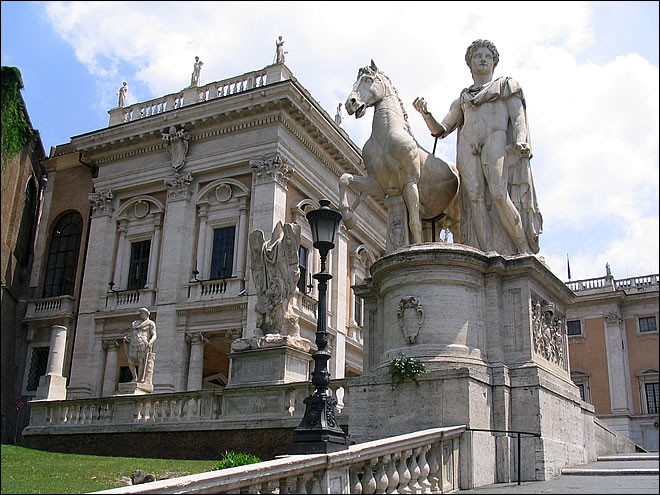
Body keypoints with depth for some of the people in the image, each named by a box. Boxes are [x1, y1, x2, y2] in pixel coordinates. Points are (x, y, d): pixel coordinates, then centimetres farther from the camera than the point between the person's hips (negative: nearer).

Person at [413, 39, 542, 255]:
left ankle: (524, 248, -18)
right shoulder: (462, 99, 31)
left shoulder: (507, 86, 24)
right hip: (467, 147, 3)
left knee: (498, 193, -25)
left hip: (496, 141, -3)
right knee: (475, 197, -17)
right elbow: (440, 131, 24)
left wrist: (521, 140, -13)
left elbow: (518, 117, 8)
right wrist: (425, 113, 4)